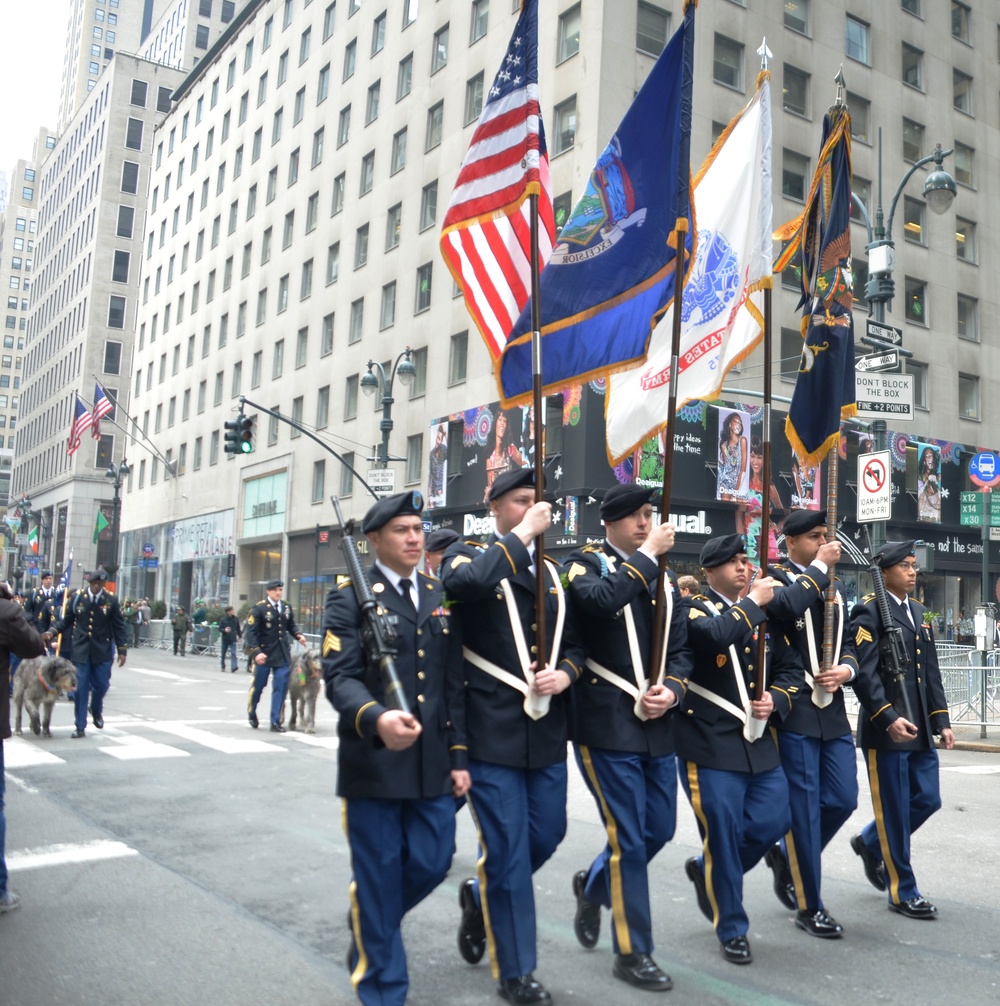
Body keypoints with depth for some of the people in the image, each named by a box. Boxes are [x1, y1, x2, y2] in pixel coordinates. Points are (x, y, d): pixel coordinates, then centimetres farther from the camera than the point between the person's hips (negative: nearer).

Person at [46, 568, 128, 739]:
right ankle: (80, 726, 9)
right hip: (80, 649, 0)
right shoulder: (76, 598, -2)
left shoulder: (111, 600, -3)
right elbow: (66, 621, 5)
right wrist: (52, 632, -12)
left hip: (102, 651, 0)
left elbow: (119, 627, 0)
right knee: (81, 687, 0)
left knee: (102, 684, 3)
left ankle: (96, 710, 36)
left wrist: (122, 650, -3)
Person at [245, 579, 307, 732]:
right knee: (258, 685, 11)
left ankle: (275, 722, 5)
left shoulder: (287, 608, 7)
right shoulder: (259, 608, -8)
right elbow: (251, 632, -12)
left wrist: (298, 635, -4)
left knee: (280, 687, -2)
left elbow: (291, 625, 17)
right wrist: (256, 651, -23)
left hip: (283, 654, 4)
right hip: (264, 654, -3)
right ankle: (251, 714, 36)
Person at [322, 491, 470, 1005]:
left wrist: (458, 756, 8)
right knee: (378, 873, 5)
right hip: (374, 762, -5)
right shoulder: (350, 596, -5)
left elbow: (454, 683, 12)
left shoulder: (440, 597, 11)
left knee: (432, 862, 10)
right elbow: (339, 675, -16)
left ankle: (372, 926, 41)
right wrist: (376, 718, -36)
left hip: (432, 763, 5)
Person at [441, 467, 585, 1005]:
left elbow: (574, 641, 16)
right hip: (493, 731, -5)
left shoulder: (551, 571, 14)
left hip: (546, 730, 6)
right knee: (506, 848, 1)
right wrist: (521, 535, -20)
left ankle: (480, 896, 42)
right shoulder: (469, 555, -3)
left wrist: (565, 674, -5)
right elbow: (466, 582, -28)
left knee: (547, 834, 14)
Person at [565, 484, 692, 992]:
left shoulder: (664, 577, 13)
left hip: (657, 726, 6)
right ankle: (632, 951, 17)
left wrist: (671, 691, -7)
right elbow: (602, 599, -28)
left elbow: (680, 649, 13)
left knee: (659, 830, 14)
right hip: (606, 723, -6)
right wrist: (647, 554, -18)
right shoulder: (584, 564, -4)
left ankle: (592, 885, 41)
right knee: (629, 837, -1)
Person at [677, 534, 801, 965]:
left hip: (758, 741, 6)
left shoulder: (764, 615, 14)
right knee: (724, 833, -2)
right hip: (709, 742, -6)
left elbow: (790, 667, 16)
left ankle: (707, 870, 34)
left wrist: (774, 699, -3)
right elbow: (715, 636, -29)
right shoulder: (694, 608, -6)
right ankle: (732, 929, 18)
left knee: (772, 823, 6)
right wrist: (753, 602, -17)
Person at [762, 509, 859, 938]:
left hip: (833, 712, 7)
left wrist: (846, 670, -3)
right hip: (793, 711, -7)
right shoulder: (774, 578, -5)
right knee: (803, 806, -1)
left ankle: (786, 857, 31)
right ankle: (809, 906, 13)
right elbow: (783, 608, -29)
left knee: (842, 800, 8)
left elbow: (848, 641, 19)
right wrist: (819, 567, -17)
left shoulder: (834, 586, 16)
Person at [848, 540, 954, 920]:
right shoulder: (869, 611, -10)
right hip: (886, 729, -8)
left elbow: (931, 672, 16)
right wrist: (888, 718, -25)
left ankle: (870, 842, 34)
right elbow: (863, 672, -18)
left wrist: (941, 721, 10)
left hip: (919, 729, 8)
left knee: (927, 799, 11)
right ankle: (903, 891, 16)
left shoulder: (918, 612, 16)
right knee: (895, 810, 2)